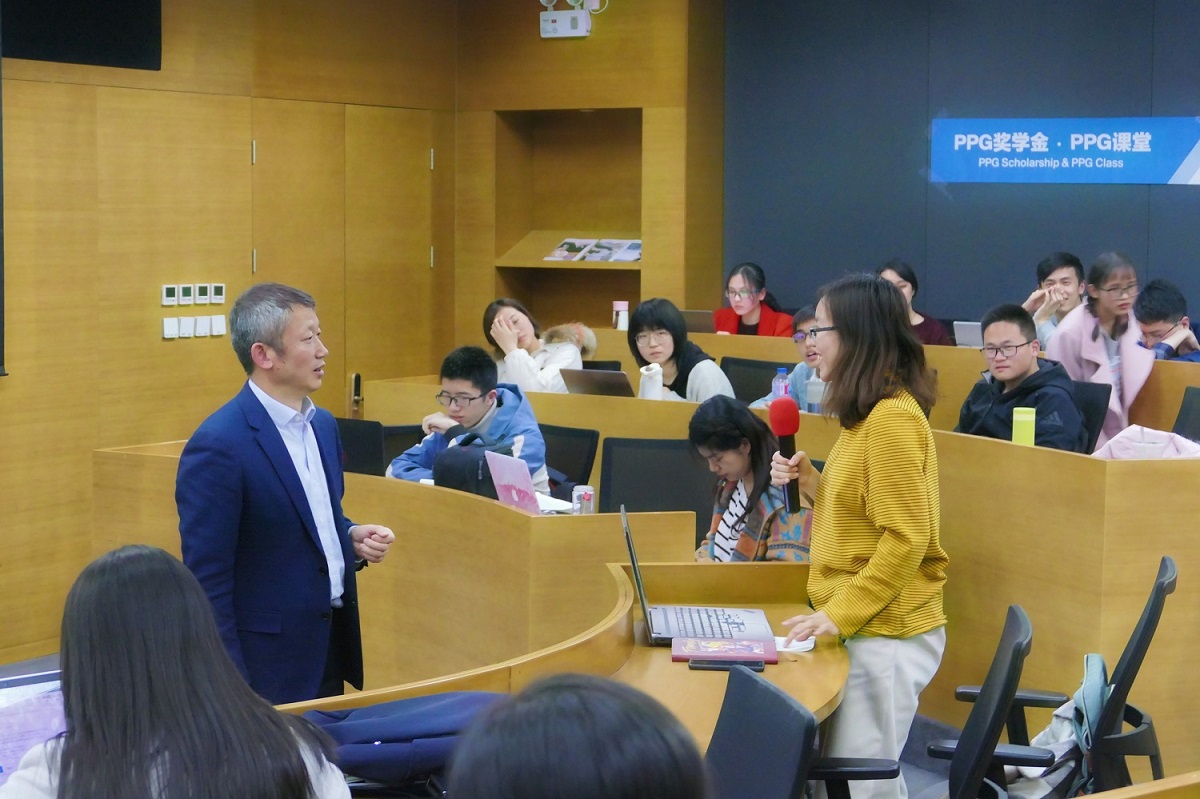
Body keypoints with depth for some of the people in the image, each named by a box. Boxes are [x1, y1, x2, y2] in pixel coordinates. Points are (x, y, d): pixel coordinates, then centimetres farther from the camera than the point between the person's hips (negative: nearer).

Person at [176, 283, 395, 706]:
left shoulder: (323, 425, 7)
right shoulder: (217, 446, -18)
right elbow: (208, 581, -16)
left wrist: (352, 537, 0)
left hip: (333, 650, 8)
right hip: (268, 662, -7)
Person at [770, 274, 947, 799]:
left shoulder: (893, 419, -18)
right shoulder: (867, 414, 13)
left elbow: (906, 539, -20)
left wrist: (841, 614, -20)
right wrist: (809, 483, 4)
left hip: (885, 632, -10)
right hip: (863, 625, 10)